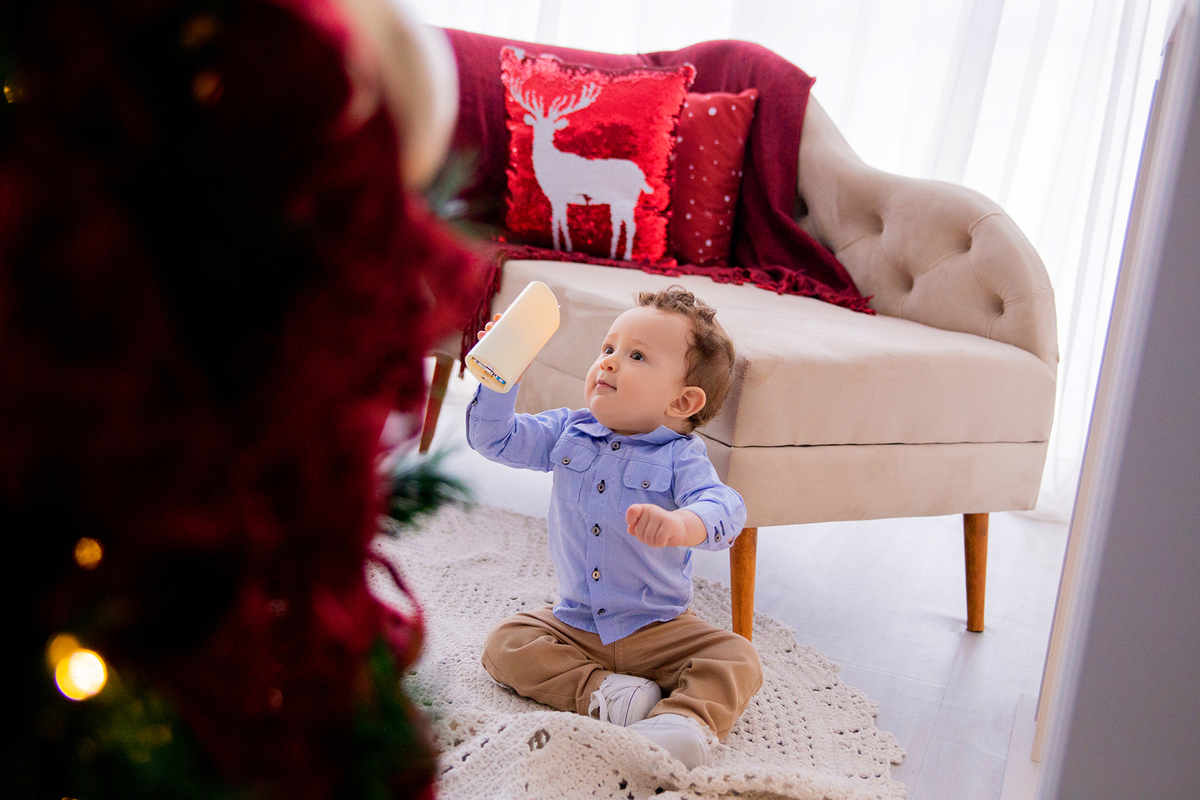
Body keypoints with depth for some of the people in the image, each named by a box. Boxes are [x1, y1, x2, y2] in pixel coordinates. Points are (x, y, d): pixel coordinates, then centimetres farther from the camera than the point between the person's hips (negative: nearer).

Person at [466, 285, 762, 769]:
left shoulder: (680, 457, -14)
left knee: (735, 659, -22)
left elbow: (725, 509, -31)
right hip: (574, 625, 3)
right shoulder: (567, 433, 0)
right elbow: (496, 438, 0)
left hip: (659, 629, -3)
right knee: (505, 643, -16)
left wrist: (683, 524, -55)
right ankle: (600, 691, -22)